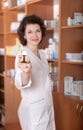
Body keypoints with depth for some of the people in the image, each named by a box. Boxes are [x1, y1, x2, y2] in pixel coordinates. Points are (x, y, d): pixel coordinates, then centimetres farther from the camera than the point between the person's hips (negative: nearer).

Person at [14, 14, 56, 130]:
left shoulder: (42, 53, 4)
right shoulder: (22, 56, -19)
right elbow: (20, 84, -36)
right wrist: (25, 72, -55)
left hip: (48, 105, 7)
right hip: (33, 109, -7)